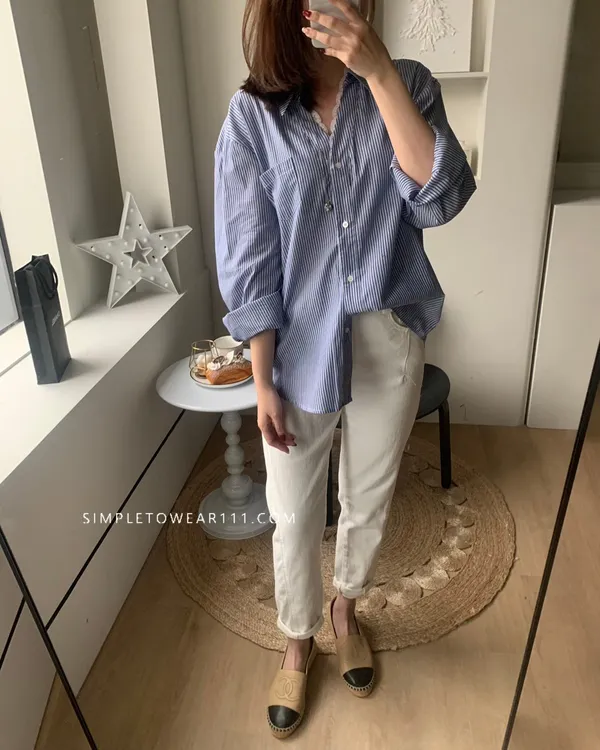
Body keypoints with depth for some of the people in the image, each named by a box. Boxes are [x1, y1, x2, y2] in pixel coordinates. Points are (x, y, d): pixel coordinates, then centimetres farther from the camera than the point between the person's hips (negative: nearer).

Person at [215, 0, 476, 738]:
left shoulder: (406, 84, -1)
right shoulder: (252, 115, -6)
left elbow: (440, 199, -17)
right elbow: (249, 263, -8)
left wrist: (381, 73, -22)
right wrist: (263, 380, -9)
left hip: (389, 342, 2)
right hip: (300, 347, -1)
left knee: (369, 499, 19)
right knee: (294, 514, 13)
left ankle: (344, 610, 51)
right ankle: (298, 642, 43)